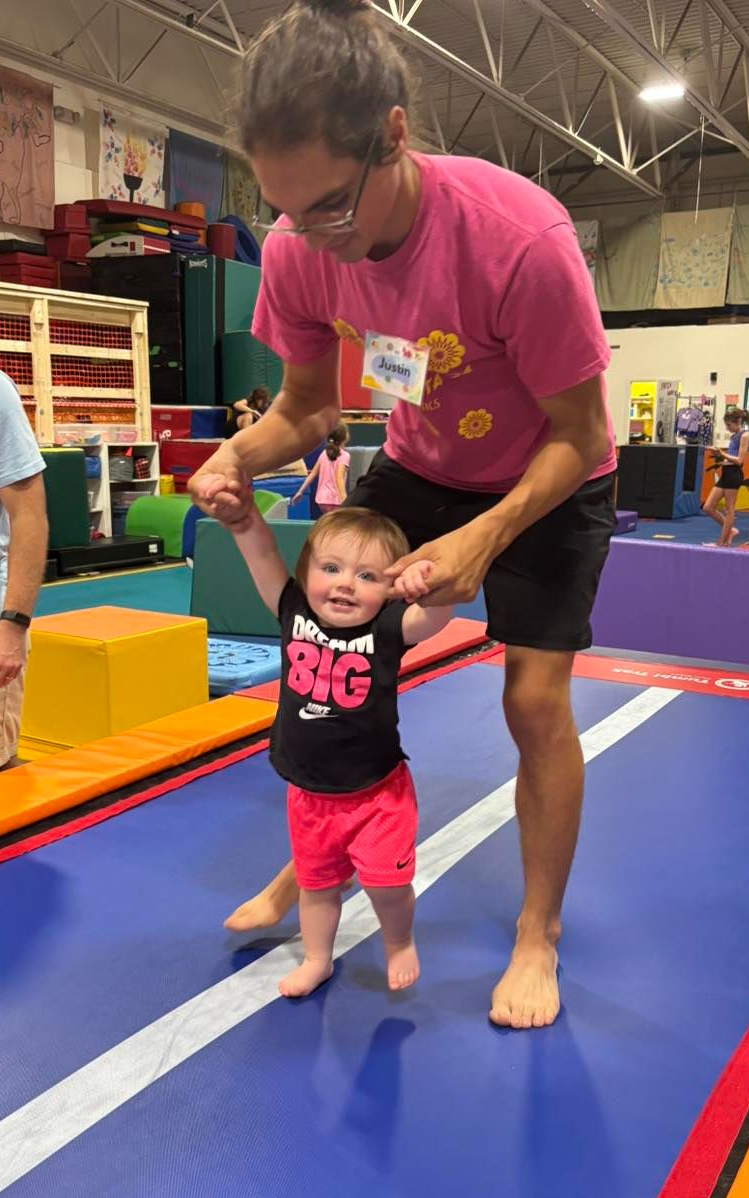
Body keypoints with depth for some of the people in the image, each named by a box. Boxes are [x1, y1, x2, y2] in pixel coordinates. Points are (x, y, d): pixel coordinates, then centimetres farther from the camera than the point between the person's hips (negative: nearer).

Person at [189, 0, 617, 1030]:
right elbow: (307, 406, -5)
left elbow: (579, 434, -23)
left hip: (550, 481, -4)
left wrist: (484, 538, -35)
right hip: (420, 466, 5)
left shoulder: (522, 238, -35)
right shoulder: (297, 251, -21)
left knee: (535, 698, -7)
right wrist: (241, 456, -26)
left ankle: (539, 933, 15)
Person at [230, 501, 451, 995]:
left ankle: (400, 944, 33)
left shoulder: (388, 629, -21)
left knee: (386, 881, 0)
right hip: (309, 793, 3)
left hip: (378, 791, -3)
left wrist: (428, 586, -60)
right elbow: (261, 551, -18)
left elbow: (435, 616, -39)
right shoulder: (293, 612, -14)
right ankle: (317, 959, 43)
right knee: (316, 882, 20)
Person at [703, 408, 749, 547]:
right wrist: (720, 454, 7)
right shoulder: (734, 436, 17)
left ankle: (722, 542, 4)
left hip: (734, 474, -9)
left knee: (729, 510, -1)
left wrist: (722, 453, -17)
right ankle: (730, 530, 19)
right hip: (725, 473, 9)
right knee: (708, 507, 6)